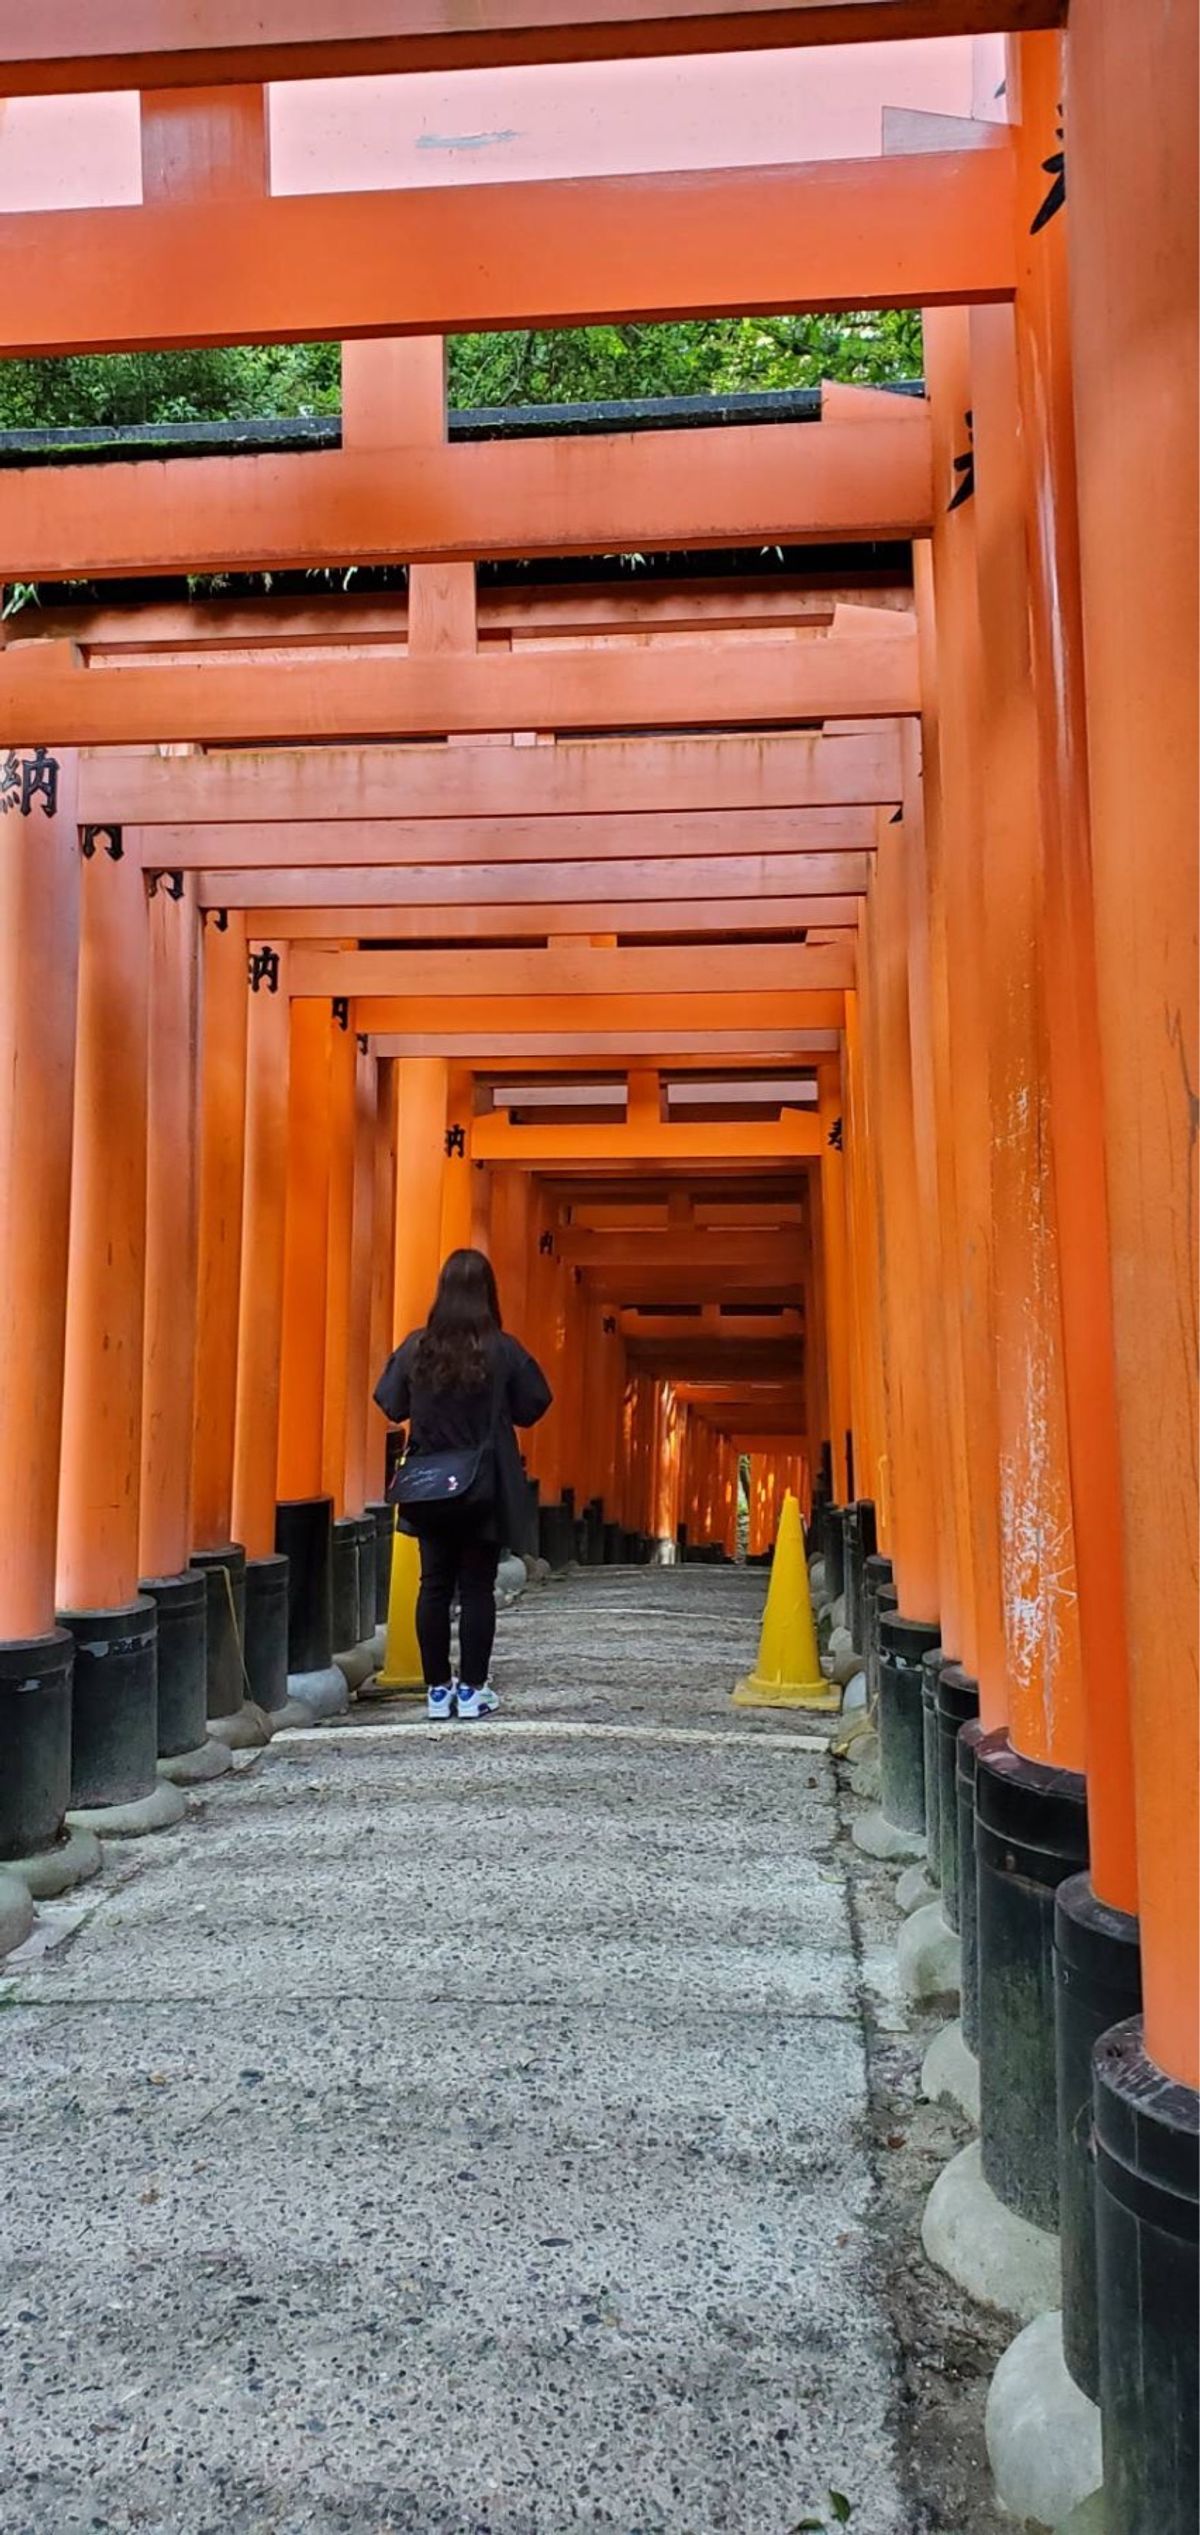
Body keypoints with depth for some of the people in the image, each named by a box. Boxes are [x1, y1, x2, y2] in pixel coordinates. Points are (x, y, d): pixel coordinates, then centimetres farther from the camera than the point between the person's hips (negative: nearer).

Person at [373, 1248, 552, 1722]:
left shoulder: (416, 1347, -5)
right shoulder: (503, 1350, -11)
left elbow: (390, 1404, 3)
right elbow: (532, 1408, -4)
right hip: (485, 1492, -2)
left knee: (434, 1586, 9)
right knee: (477, 1588, 5)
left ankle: (438, 1690, 12)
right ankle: (472, 1690, 8)